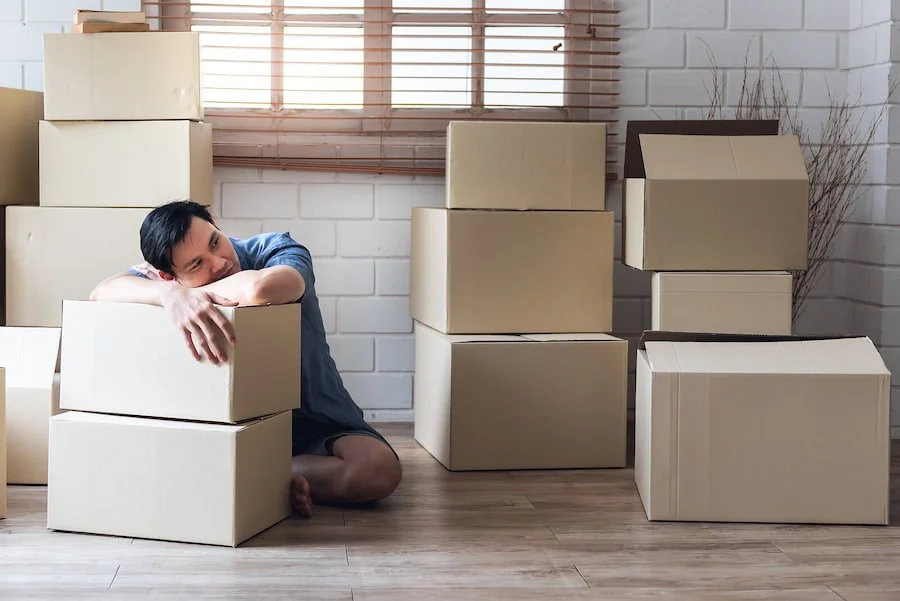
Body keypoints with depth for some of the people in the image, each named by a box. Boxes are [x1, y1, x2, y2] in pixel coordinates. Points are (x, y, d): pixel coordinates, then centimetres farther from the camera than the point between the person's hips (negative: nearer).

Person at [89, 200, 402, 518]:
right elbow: (103, 291, -31)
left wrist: (190, 293, -29)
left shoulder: (276, 250, -22)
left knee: (379, 470, -32)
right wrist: (171, 294, -48)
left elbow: (257, 288, -46)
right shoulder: (162, 277, -12)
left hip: (317, 422, -3)